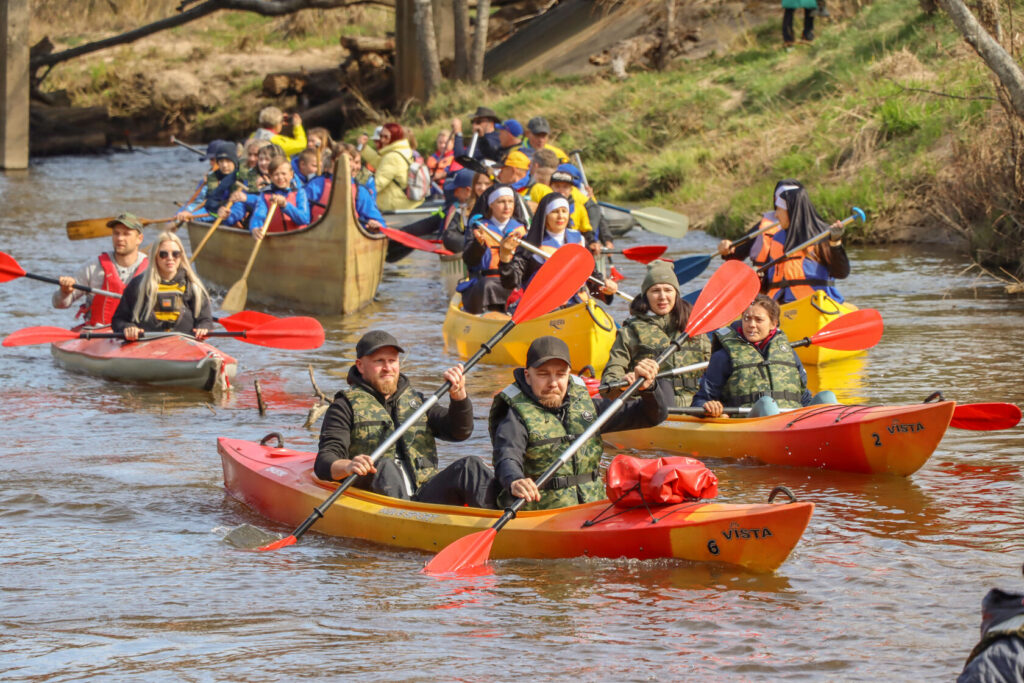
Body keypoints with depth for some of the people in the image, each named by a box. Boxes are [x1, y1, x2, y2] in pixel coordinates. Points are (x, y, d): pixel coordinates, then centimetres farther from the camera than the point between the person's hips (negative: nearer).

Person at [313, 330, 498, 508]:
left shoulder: (416, 400, 26)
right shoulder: (346, 406, 12)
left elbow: (460, 432, 14)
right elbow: (324, 461, -2)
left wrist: (458, 395, -6)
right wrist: (347, 467, -27)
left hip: (425, 497, 4)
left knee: (469, 467, -18)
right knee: (385, 468, -33)